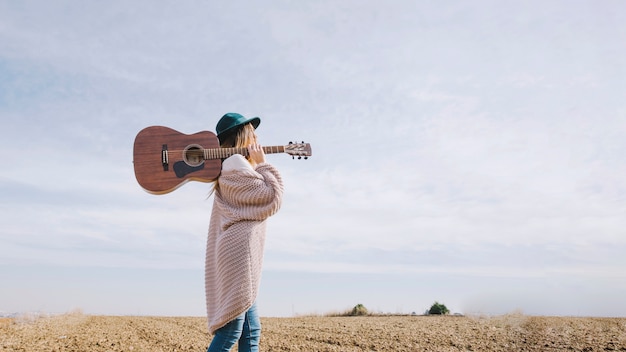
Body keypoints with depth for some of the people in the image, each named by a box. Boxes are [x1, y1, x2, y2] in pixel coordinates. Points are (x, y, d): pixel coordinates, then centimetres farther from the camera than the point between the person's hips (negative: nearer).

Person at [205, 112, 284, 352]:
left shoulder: (233, 167, 23)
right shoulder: (236, 164, -8)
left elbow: (262, 201, 29)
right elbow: (273, 200, -11)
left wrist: (258, 165, 24)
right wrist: (263, 164, -1)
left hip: (240, 253, 11)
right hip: (239, 252, -11)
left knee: (251, 332, 9)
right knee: (230, 332, -9)